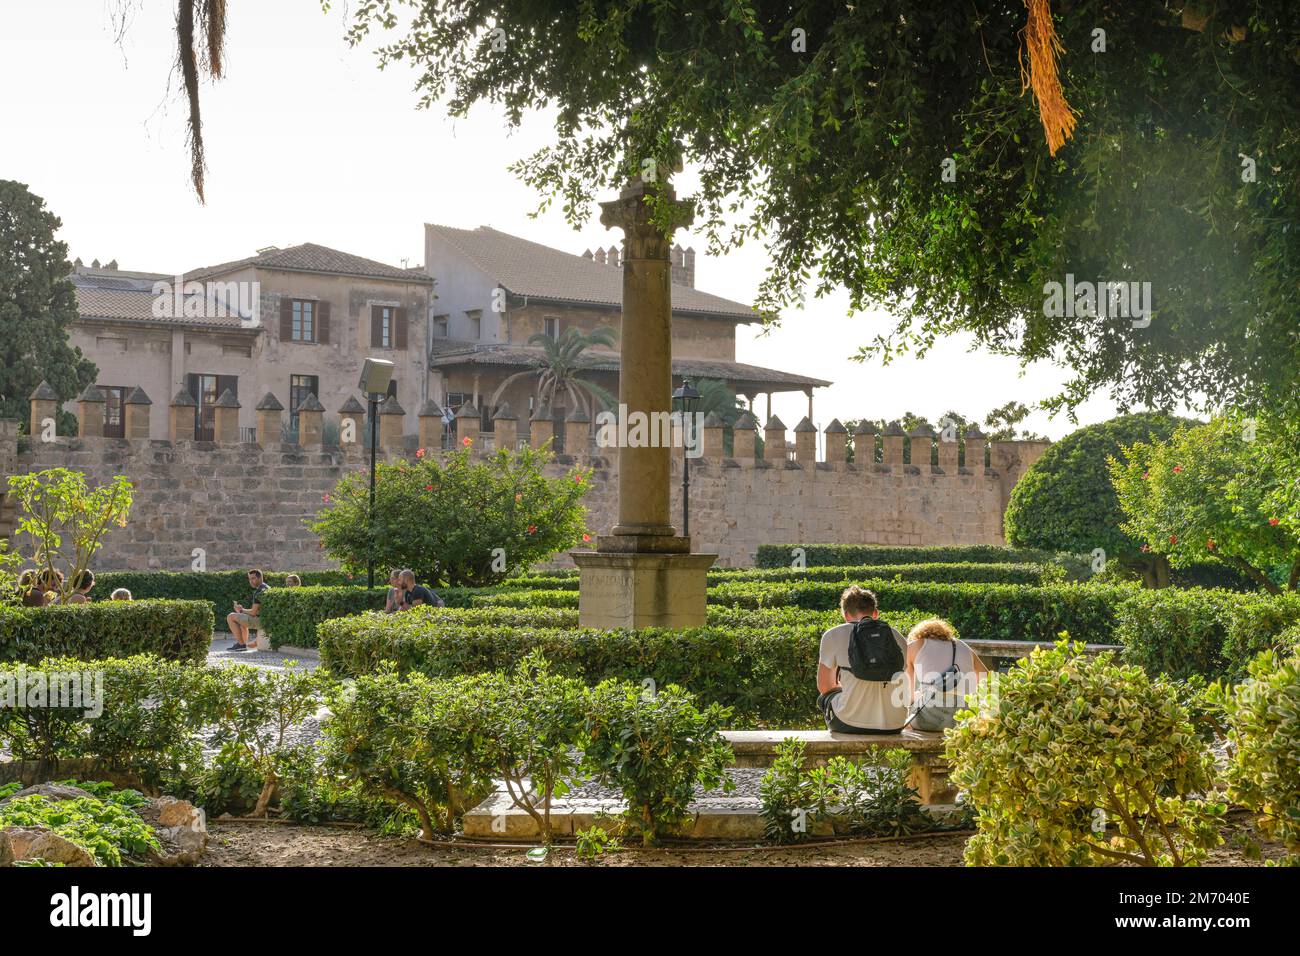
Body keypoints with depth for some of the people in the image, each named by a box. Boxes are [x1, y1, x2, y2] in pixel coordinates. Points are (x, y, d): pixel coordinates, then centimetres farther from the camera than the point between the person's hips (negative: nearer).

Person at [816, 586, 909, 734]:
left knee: (825, 697, 30)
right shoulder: (898, 638, 9)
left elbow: (824, 687, 14)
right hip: (893, 726, 3)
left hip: (850, 725, -3)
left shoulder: (832, 636, 3)